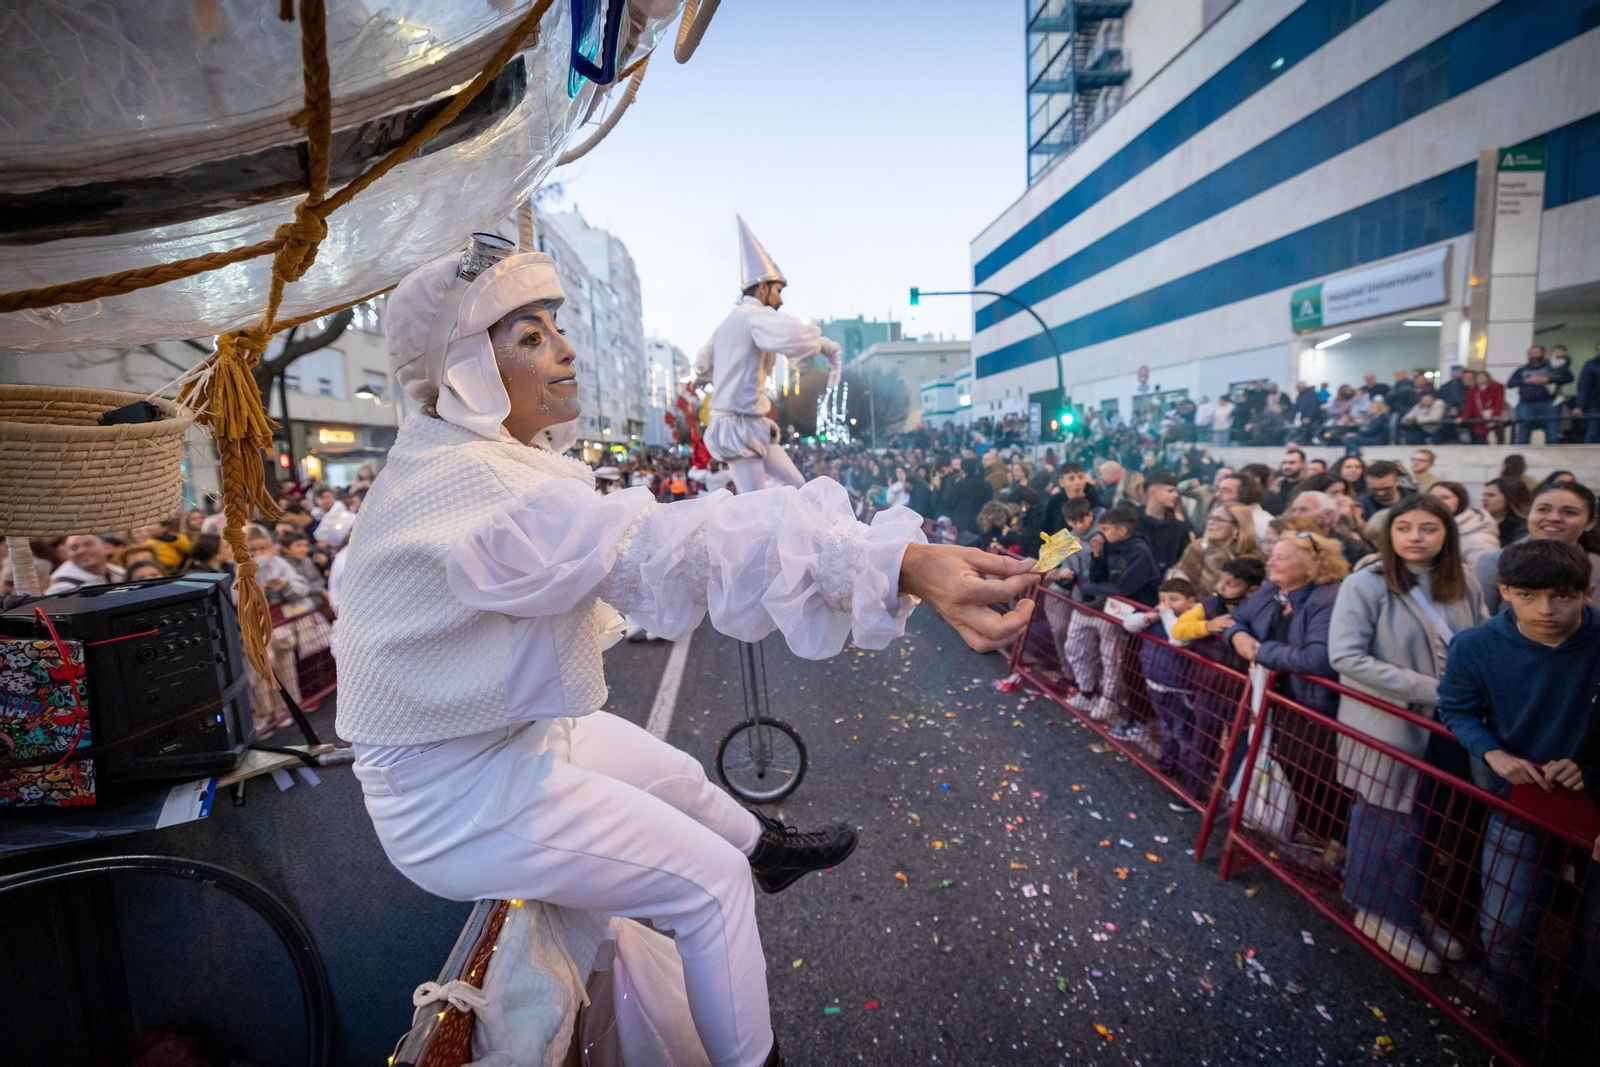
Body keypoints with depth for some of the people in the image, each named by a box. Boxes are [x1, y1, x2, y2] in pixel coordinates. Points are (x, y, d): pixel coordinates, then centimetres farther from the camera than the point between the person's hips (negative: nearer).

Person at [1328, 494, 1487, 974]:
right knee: (1387, 823, 8)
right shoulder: (1365, 584, -15)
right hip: (1384, 725, -5)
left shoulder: (1466, 586, 2)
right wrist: (1429, 689, -21)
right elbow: (1345, 656, -20)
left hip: (1445, 727, 6)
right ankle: (1380, 913, 28)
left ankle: (1412, 907, 39)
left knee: (1425, 822, 18)